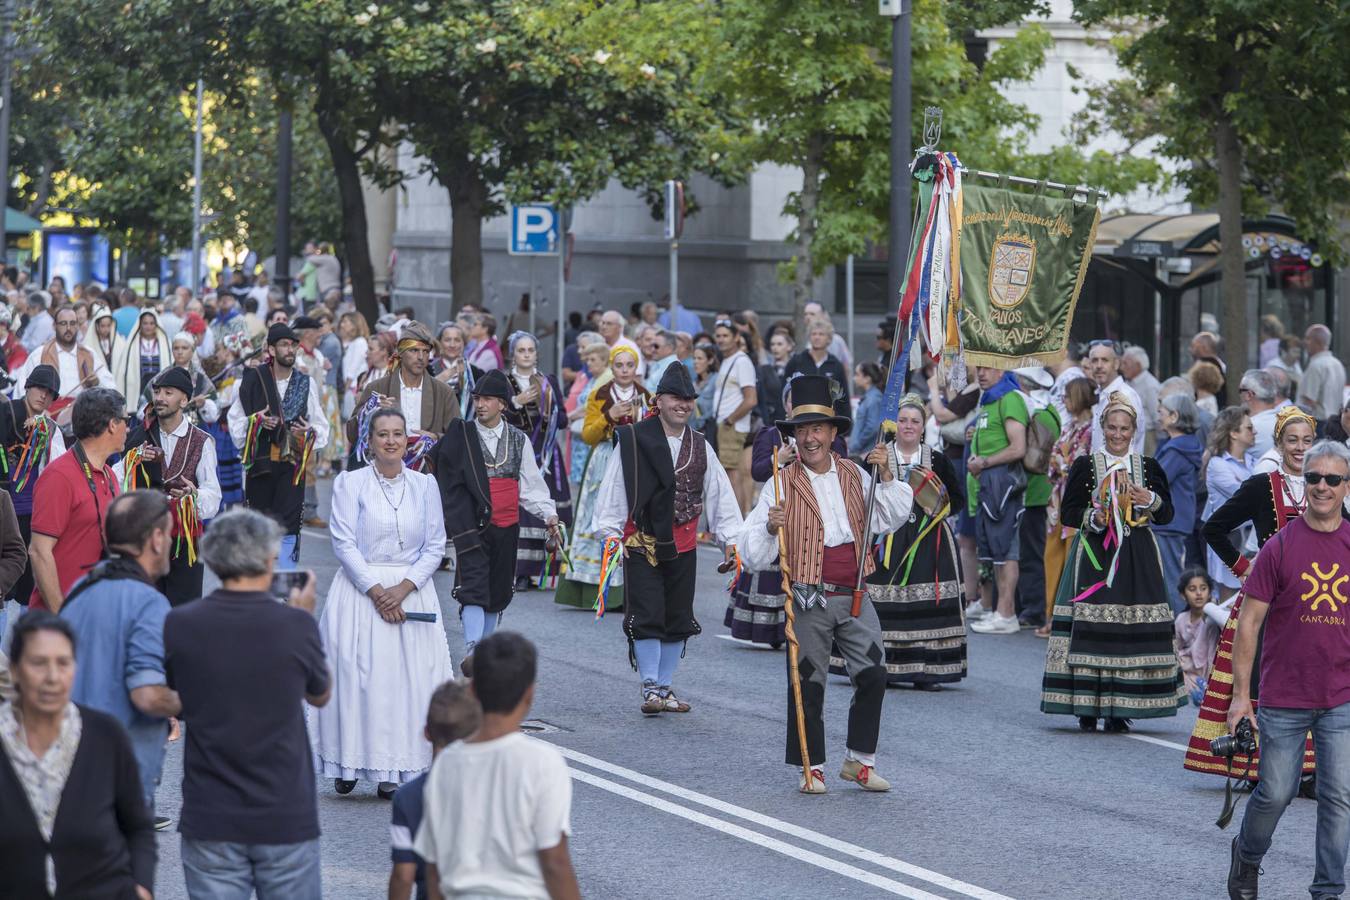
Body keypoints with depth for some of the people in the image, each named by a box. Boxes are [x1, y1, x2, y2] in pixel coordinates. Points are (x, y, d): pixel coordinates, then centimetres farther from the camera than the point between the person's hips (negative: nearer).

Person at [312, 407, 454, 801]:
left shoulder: (425, 485, 7)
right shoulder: (351, 483, 0)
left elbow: (435, 546, 4)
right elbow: (344, 544, -6)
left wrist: (403, 588, -10)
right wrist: (376, 592, -14)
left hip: (412, 590, 2)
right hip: (359, 589, -2)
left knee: (409, 677, -3)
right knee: (356, 676, -6)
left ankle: (395, 769, 2)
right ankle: (350, 765, 5)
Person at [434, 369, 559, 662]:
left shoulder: (518, 440, 8)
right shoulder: (460, 435, 0)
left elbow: (531, 483, 10)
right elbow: (446, 479, 2)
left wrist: (548, 514, -2)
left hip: (507, 526, 4)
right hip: (472, 525, -4)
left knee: (499, 591, 11)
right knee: (473, 585, -18)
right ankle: (472, 650, -27)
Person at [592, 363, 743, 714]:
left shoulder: (700, 447, 8)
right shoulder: (634, 441, -5)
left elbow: (719, 492, 12)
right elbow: (613, 491, -4)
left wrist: (730, 539, 8)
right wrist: (610, 533, -9)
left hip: (682, 546, 5)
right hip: (640, 544, -4)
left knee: (678, 619, 9)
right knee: (646, 617, -10)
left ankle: (665, 688, 18)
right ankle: (650, 689, -6)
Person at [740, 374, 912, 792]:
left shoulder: (854, 475, 8)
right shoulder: (782, 485, -3)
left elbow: (891, 520, 12)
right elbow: (755, 555, -3)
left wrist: (885, 476, -1)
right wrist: (771, 528, -24)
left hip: (855, 596, 3)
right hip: (809, 599, -3)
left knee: (873, 676, 1)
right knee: (808, 684, 1)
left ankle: (859, 761, 15)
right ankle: (810, 768, 12)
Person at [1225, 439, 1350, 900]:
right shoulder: (1281, 547, -5)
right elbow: (1249, 623, -3)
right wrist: (1241, 695, -5)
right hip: (1284, 700, -2)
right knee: (1275, 792, 7)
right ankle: (1246, 856, 34)